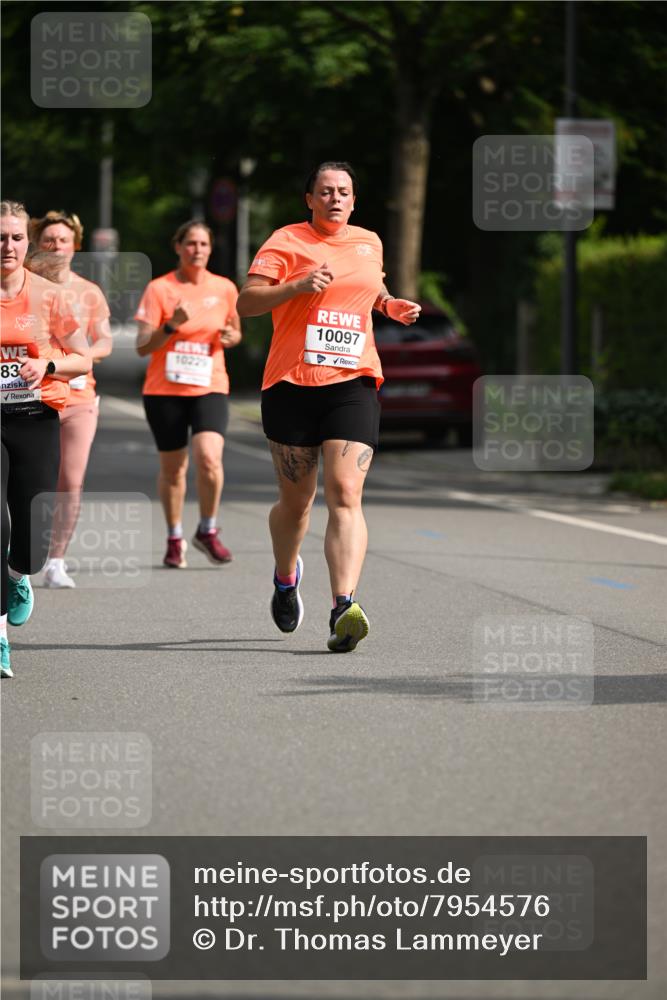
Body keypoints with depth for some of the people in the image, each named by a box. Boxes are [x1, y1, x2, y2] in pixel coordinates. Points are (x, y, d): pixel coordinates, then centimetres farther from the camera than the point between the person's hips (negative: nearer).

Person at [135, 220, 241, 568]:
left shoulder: (225, 289, 4)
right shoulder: (159, 289, -4)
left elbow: (234, 331, 21)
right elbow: (142, 347, -7)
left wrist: (231, 337, -3)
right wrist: (172, 325, -22)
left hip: (210, 387, 1)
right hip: (164, 389, -1)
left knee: (209, 457, -20)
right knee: (172, 468, 6)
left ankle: (208, 530, 0)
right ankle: (174, 539, 26)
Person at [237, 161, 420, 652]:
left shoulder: (369, 242, 14)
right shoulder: (286, 242, 0)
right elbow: (246, 302, -8)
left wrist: (391, 304, 14)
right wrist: (297, 285, -22)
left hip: (353, 384, 2)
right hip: (292, 385, -2)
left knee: (345, 493, -16)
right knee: (296, 501, 8)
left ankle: (344, 608, -27)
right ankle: (286, 577, 40)